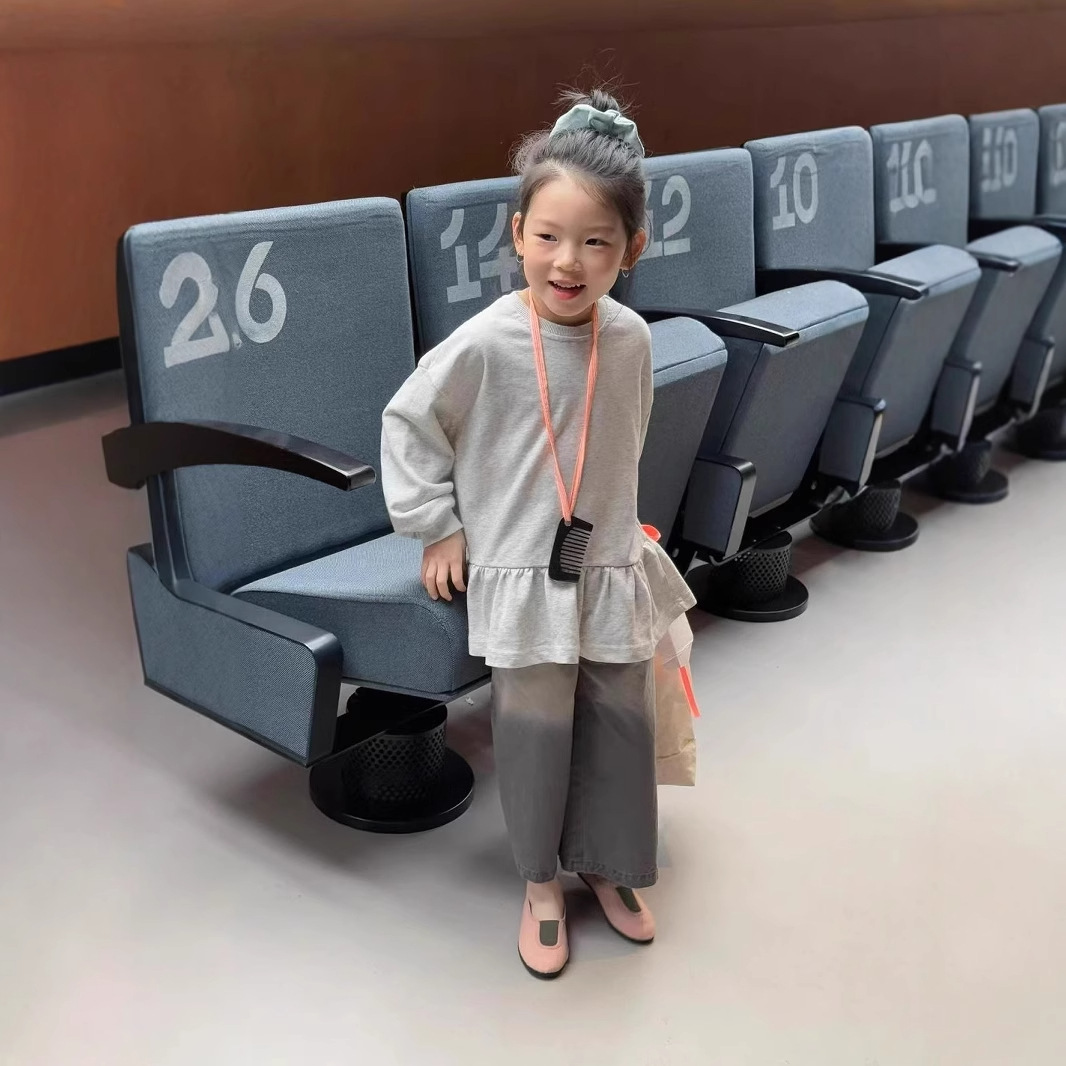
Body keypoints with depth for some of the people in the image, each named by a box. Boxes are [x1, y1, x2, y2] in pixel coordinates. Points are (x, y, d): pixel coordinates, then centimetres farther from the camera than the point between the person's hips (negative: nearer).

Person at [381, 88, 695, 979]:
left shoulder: (631, 338, -5)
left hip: (613, 570, 4)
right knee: (536, 734, 6)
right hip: (522, 577, -4)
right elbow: (408, 424, -6)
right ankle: (541, 882, 29)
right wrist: (438, 528, -4)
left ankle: (607, 865, 36)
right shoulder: (485, 344, -18)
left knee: (623, 727, 13)